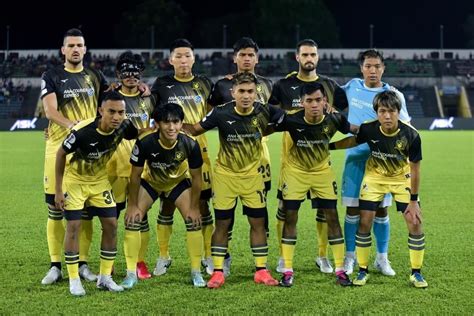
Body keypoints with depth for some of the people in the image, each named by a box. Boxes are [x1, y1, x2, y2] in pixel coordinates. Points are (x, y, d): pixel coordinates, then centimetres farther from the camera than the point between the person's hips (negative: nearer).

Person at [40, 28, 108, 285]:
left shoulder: (95, 77, 14)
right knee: (55, 208, -2)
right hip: (59, 146, -3)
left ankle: (83, 263, 13)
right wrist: (73, 125, -28)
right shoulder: (51, 77, 3)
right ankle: (55, 266, 7)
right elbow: (50, 111, -10)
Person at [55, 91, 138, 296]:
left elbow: (138, 133, 6)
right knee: (73, 226, -9)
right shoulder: (82, 131, -33)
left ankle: (105, 277, 12)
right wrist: (58, 190, -17)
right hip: (75, 180, -4)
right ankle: (74, 280, 3)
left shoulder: (123, 127, -21)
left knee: (111, 224, 0)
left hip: (100, 181, 5)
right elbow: (61, 154, -18)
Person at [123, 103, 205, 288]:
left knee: (194, 221, -11)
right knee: (132, 219, -12)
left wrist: (194, 207, -12)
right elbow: (135, 175, -20)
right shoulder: (145, 143, -35)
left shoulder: (190, 145, -32)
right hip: (149, 182, 0)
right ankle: (131, 274, -1)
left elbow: (196, 177, -16)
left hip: (179, 182, 0)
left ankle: (196, 272, 5)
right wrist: (133, 205, -14)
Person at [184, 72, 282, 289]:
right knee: (222, 224, 3)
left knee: (258, 222, 4)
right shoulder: (221, 113, -16)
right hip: (225, 175, -1)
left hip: (252, 175, 2)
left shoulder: (263, 112, -12)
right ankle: (217, 272, 13)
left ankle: (261, 271, 15)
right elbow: (196, 129, -5)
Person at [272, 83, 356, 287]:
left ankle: (340, 270, 8)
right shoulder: (291, 119, -27)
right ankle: (287, 271, 7)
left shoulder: (333, 119, -21)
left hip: (322, 170, 1)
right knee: (290, 217, -2)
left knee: (332, 216, -1)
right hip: (295, 170, -1)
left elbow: (352, 129, -1)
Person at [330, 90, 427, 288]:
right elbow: (353, 141, 0)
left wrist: (414, 200, -15)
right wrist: (328, 146, -2)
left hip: (402, 177, -1)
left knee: (415, 223, -8)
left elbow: (414, 168, -19)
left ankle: (416, 273, 8)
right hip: (374, 176, 1)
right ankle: (363, 270, 11)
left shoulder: (411, 135, -30)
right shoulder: (369, 129, -26)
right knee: (364, 222, -5)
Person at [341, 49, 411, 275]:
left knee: (381, 209, 3)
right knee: (352, 209, 1)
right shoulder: (352, 87, 4)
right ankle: (349, 257, 12)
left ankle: (382, 259, 15)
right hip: (355, 157, 1)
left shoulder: (393, 95, -2)